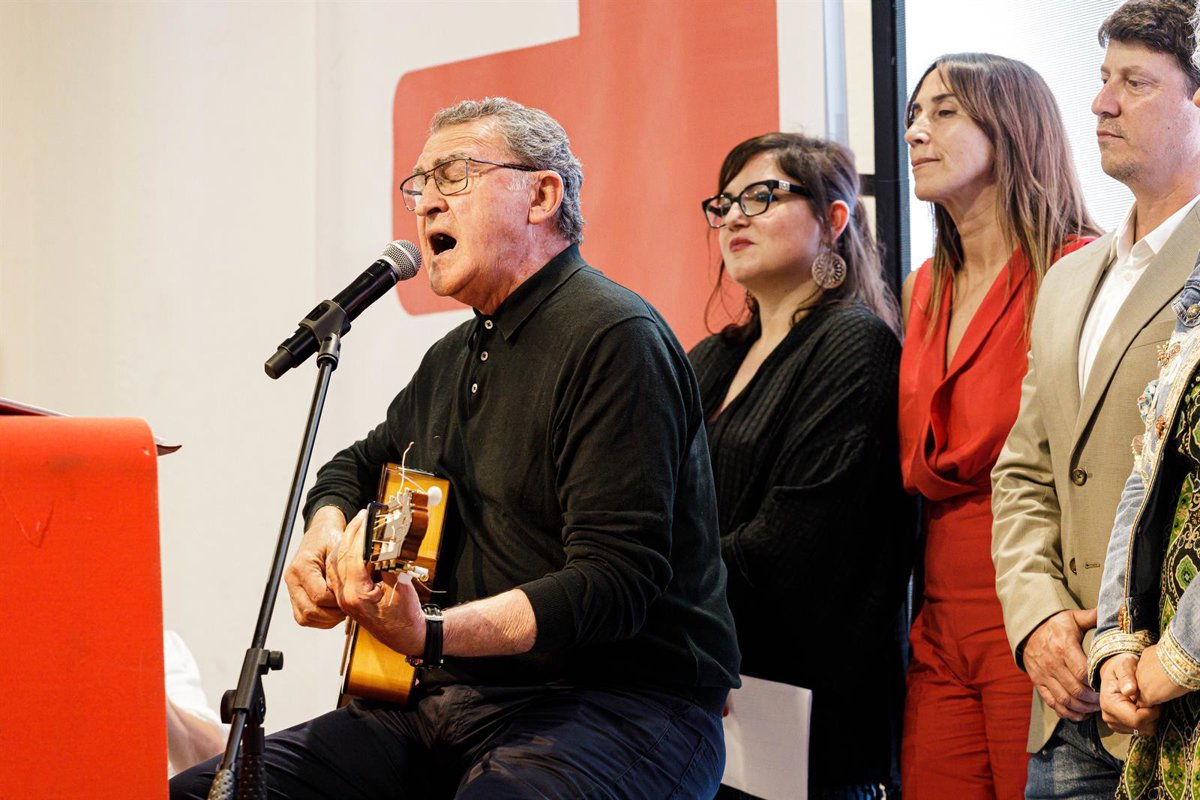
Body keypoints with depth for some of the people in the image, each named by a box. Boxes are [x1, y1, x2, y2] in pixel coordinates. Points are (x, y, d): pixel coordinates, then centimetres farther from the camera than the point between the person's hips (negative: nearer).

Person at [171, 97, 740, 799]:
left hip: (621, 700, -8)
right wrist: (327, 531, 12)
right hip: (454, 698, 8)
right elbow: (360, 465, 37)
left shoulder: (615, 340, -12)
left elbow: (613, 582, -21)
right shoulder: (455, 358, 20)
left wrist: (432, 635, -33)